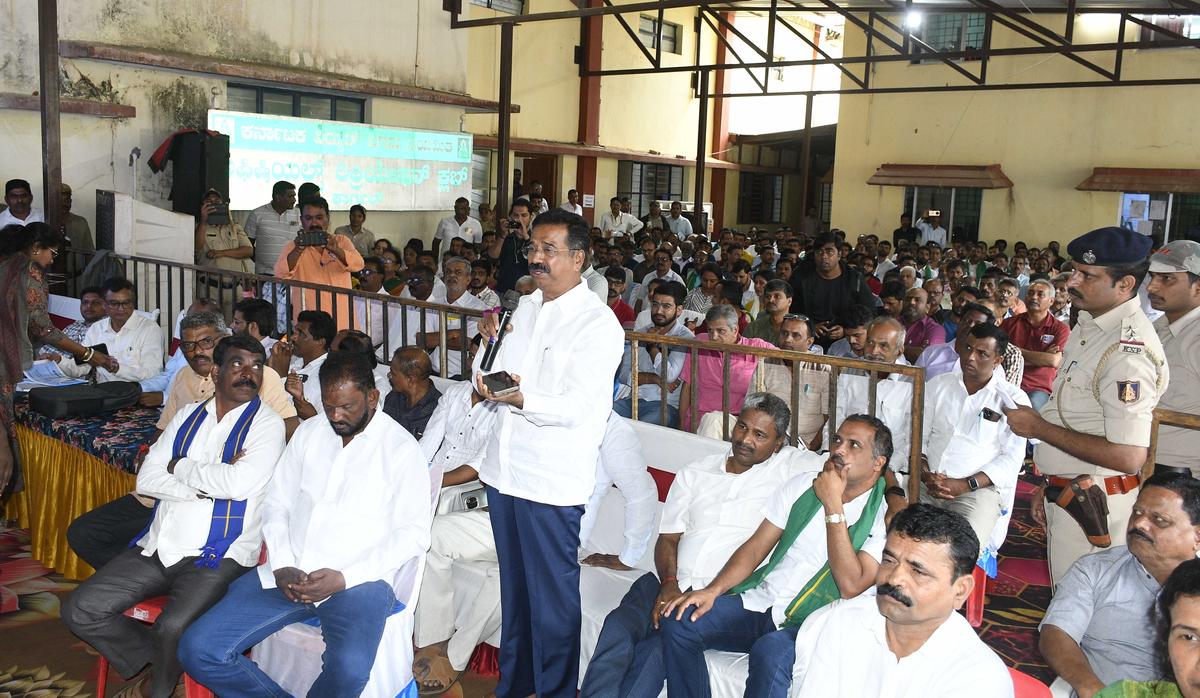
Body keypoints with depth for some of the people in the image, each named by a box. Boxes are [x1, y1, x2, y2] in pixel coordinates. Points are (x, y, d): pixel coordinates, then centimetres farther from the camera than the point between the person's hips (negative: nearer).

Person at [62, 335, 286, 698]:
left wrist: (180, 466, -5)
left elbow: (238, 483, -20)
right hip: (159, 547, 6)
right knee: (80, 610, -3)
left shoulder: (267, 423, -4)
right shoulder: (188, 416, 13)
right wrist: (205, 486, -10)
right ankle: (157, 658, 16)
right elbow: (146, 480, 4)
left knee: (173, 628, -29)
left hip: (217, 557, -6)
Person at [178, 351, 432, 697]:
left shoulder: (401, 449, -3)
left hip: (359, 579, -5)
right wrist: (281, 567, -4)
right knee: (198, 649, -12)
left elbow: (413, 534, -6)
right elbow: (276, 504, 14)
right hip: (289, 574, 5)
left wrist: (343, 578, -15)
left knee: (348, 669, -34)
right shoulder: (309, 433, 13)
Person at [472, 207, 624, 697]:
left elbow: (575, 407, -20)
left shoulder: (598, 324, -12)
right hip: (505, 468, 7)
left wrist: (520, 399, -35)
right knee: (513, 585, 20)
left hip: (552, 481, -7)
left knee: (553, 596, 5)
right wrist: (490, 342, -7)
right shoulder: (523, 307, 10)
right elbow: (487, 387, 11)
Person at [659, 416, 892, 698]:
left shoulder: (884, 516, -5)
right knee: (678, 620, -18)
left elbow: (850, 586, -19)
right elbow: (756, 547, 10)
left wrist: (833, 505, -16)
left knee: (771, 651, -37)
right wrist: (712, 590, -6)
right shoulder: (803, 485, 11)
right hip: (760, 603, 5)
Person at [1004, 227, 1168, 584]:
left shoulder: (1128, 351, -23)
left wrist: (1040, 428, -19)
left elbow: (1128, 456, -27)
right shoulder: (1089, 325, 7)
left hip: (1093, 506, -9)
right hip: (1066, 496, 9)